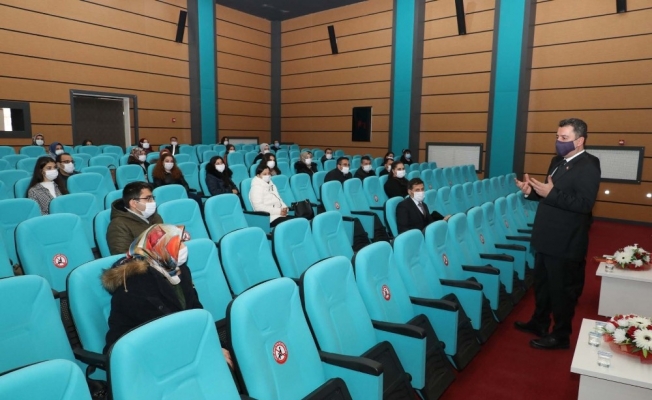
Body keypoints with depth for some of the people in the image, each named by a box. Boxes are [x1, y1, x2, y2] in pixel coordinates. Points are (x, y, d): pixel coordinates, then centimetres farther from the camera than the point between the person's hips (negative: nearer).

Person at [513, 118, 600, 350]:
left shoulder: (588, 166, -17)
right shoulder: (557, 162, 10)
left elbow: (585, 203, -27)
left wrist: (551, 193, -31)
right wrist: (532, 192, -3)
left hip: (565, 242, -9)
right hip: (547, 238, 9)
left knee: (562, 289, 7)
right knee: (542, 284, 21)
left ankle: (560, 335, 23)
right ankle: (539, 323, 38)